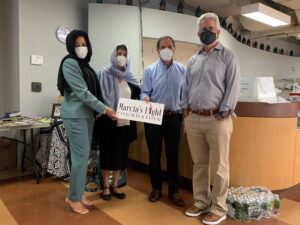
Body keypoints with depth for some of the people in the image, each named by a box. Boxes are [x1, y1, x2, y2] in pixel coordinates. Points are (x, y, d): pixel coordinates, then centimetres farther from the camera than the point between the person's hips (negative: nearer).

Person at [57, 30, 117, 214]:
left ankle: (78, 193, 23)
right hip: (75, 115, -8)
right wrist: (104, 109, -16)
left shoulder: (85, 64, 16)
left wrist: (98, 110, 10)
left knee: (84, 156, 10)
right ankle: (73, 198, 9)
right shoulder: (69, 63, -9)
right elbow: (82, 92, -16)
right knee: (81, 156, -6)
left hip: (87, 114, 8)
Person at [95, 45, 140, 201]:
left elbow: (136, 97, 13)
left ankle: (114, 186, 25)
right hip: (108, 121, -4)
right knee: (107, 153, 6)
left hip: (125, 122, 4)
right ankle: (106, 187, 21)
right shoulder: (104, 74, -3)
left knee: (121, 153, 10)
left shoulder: (130, 77, 10)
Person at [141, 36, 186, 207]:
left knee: (173, 155, 6)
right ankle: (156, 188, 25)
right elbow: (145, 92, 0)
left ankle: (174, 190, 20)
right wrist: (146, 98, -23)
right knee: (154, 154, 8)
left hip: (174, 117, 1)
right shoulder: (150, 70, 2)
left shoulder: (182, 70, 4)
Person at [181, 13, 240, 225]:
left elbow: (233, 87, -7)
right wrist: (186, 111, 9)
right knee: (199, 163, 14)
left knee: (220, 166, 4)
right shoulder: (193, 60, 17)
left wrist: (223, 114, -13)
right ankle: (201, 202, 28)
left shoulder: (228, 56, 1)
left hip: (216, 118, -5)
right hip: (193, 119, 5)